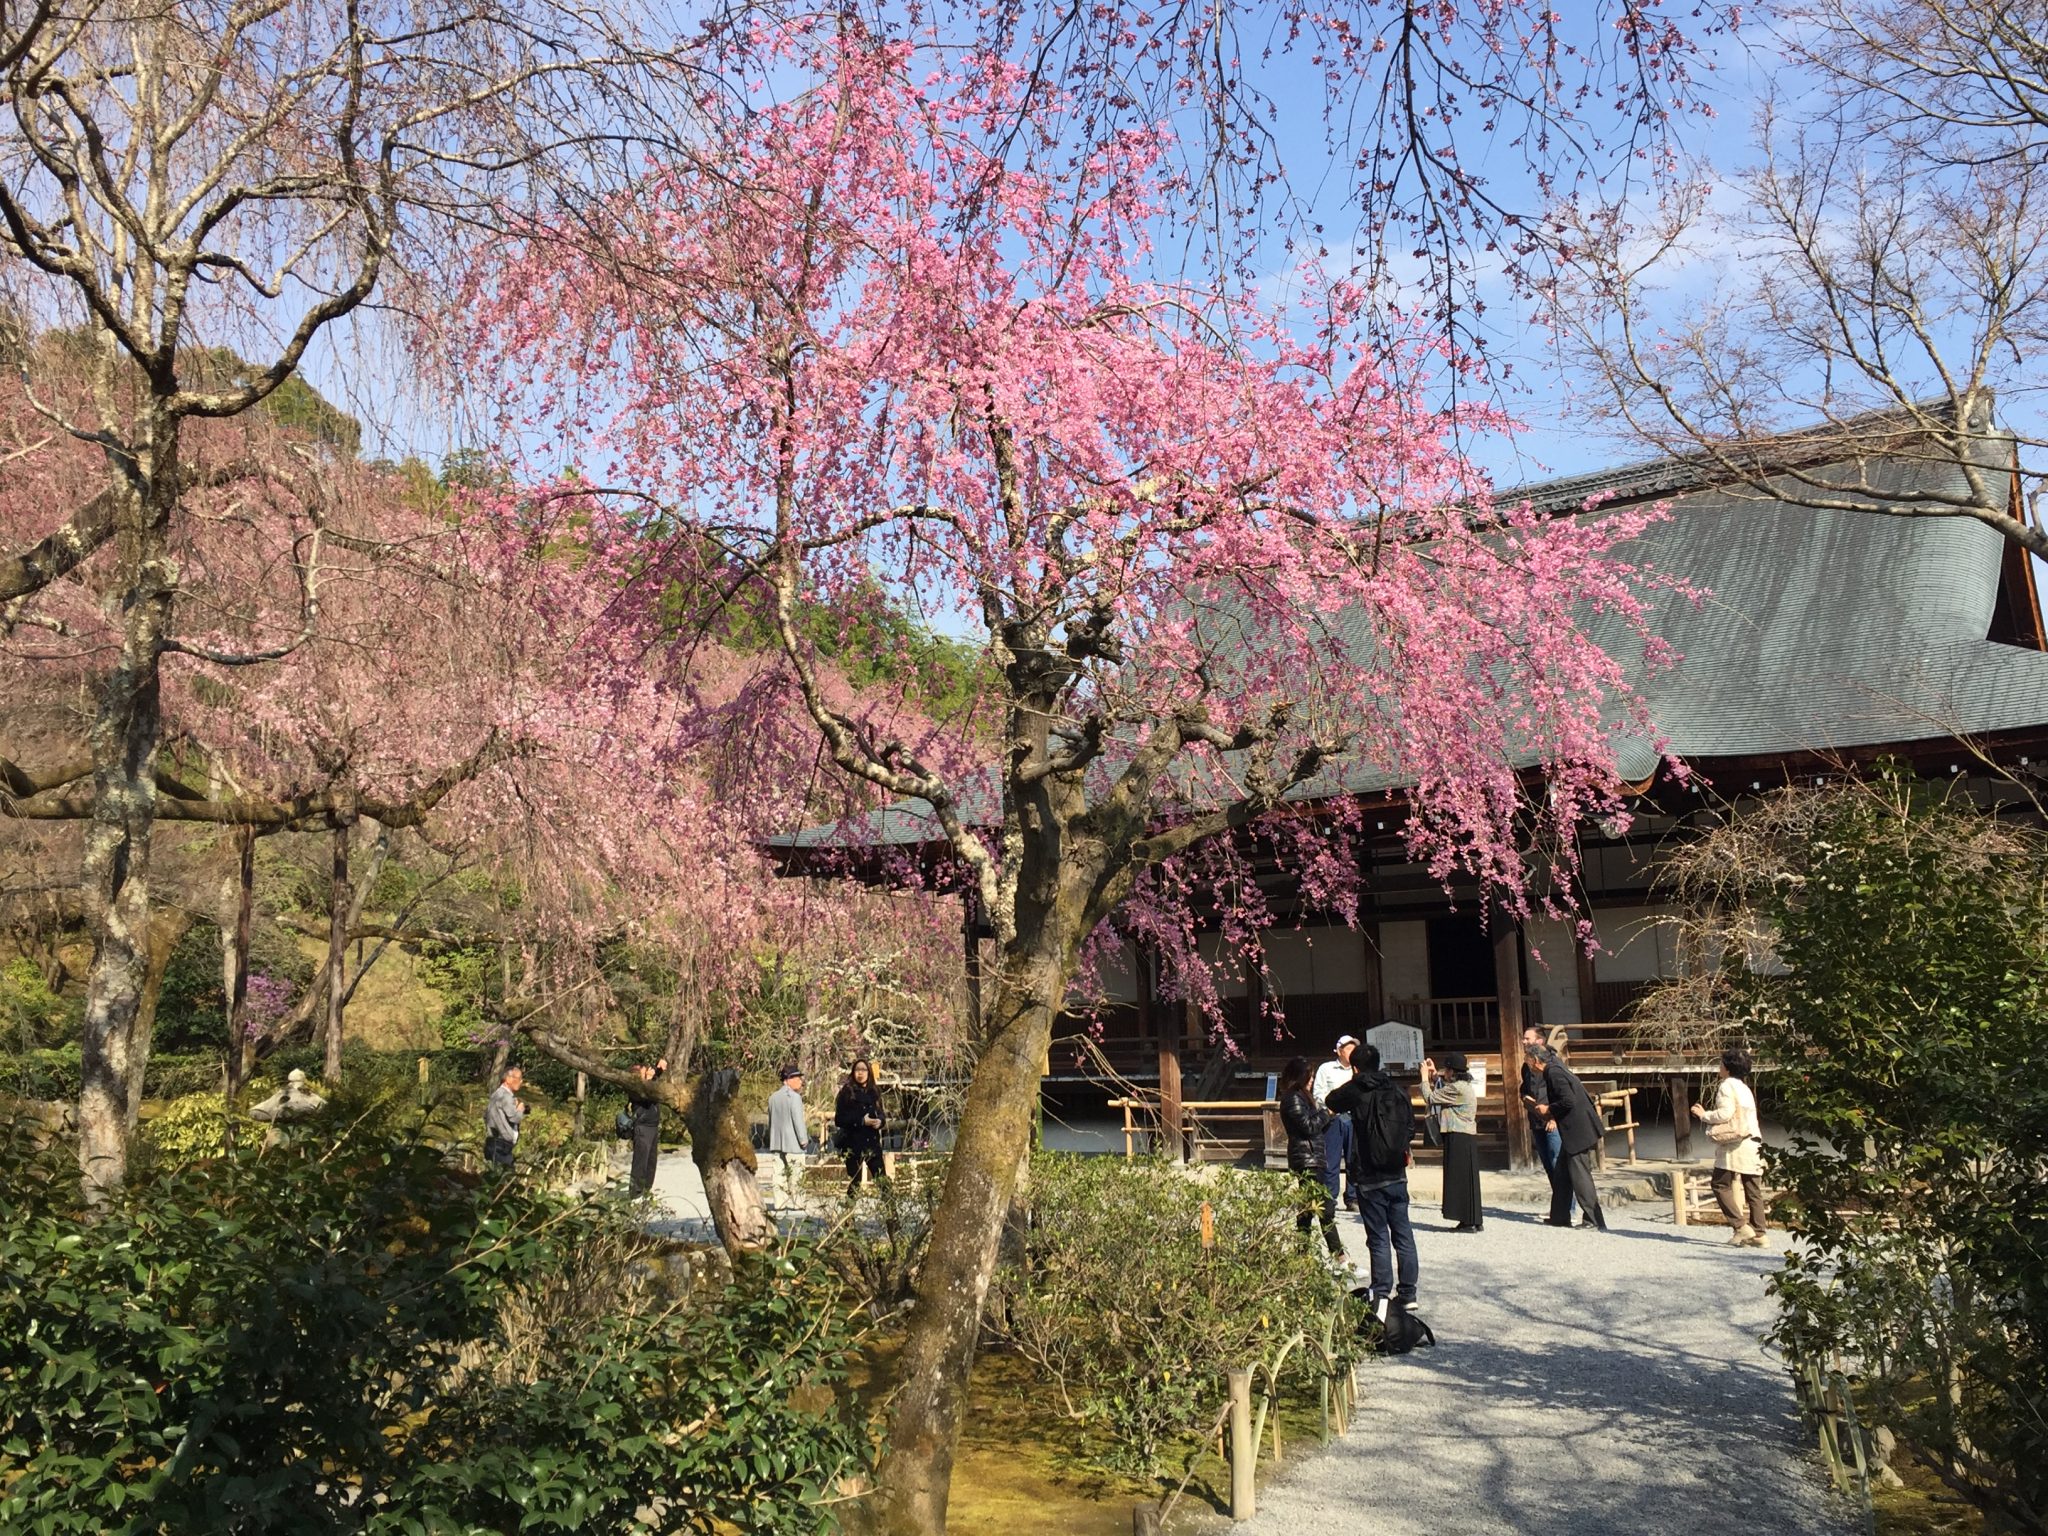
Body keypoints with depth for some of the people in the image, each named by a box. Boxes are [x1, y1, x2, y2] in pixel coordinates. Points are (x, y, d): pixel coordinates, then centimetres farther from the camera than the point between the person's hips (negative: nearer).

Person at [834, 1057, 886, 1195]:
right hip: (853, 1143, -4)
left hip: (872, 1142, 4)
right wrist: (861, 1121, -17)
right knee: (854, 1182, 2)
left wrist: (879, 1122, -7)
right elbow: (838, 1119, -8)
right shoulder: (846, 1092, -3)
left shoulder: (874, 1092, 10)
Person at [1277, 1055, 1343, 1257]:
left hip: (1310, 1159, 10)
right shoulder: (1294, 1098, -14)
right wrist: (1327, 1112, -6)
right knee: (1326, 1209, -10)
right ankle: (1339, 1257, -11)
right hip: (1307, 1159, -10)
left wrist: (1326, 1113, 5)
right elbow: (1309, 1126, -18)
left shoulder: (1300, 1096, 18)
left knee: (1307, 1207, 13)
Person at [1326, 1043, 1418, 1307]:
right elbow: (1411, 1127, 7)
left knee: (1379, 1238, 1)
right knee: (1403, 1234, 11)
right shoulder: (1398, 1090, 2)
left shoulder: (1355, 1091, -9)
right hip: (1397, 1176, 4)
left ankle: (1381, 1295, 3)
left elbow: (1331, 1102, 10)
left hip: (1369, 1178, -4)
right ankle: (1408, 1292, 16)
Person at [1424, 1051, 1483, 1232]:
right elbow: (1441, 1094, 19)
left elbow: (1431, 1098, -12)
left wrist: (1425, 1077, 1)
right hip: (1466, 1137, 10)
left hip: (1459, 1138, -10)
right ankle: (1473, 1220, 17)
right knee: (1467, 1179, 13)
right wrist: (1434, 1075, 17)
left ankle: (1469, 1222, -1)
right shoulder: (1465, 1085, 13)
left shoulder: (1457, 1089, -18)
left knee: (1461, 1179, -4)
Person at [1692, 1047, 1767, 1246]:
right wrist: (1707, 1115, 22)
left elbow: (1725, 1113, -15)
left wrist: (1704, 1115, 0)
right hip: (1753, 1143, 8)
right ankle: (1758, 1234, 5)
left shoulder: (1728, 1085, -6)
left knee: (1721, 1185, -4)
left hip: (1735, 1145, -8)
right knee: (1753, 1190, 7)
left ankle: (1741, 1226, -12)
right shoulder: (1745, 1088, 21)